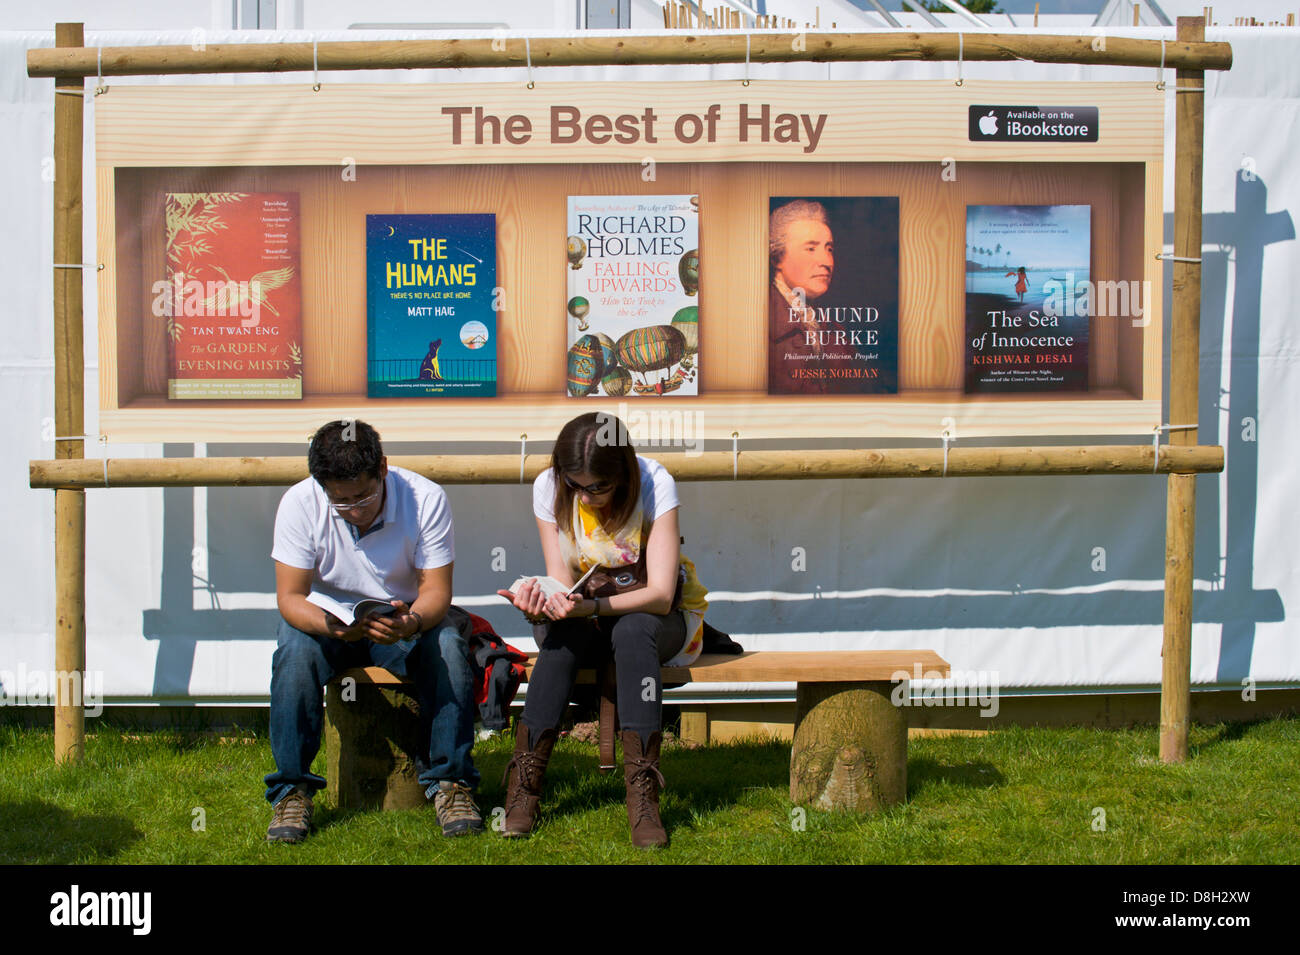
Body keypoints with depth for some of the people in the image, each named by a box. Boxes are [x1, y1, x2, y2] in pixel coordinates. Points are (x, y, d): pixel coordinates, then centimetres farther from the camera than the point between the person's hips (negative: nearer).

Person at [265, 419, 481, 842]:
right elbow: (289, 596, -18)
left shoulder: (426, 498, -19)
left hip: (405, 621, 0)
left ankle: (450, 781, -17)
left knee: (448, 647, -31)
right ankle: (292, 789, -19)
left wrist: (411, 623, -42)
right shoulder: (300, 503, -17)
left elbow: (436, 589, -18)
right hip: (330, 621, 0)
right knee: (295, 649, -32)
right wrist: (331, 626, -40)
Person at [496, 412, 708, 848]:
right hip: (585, 619, 2)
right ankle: (524, 785, -30)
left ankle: (642, 797, -40)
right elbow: (563, 584, -13)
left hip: (652, 617, -2)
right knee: (560, 634, -32)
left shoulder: (654, 484, -23)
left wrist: (592, 607, -43)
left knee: (633, 630, -36)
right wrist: (540, 600, -37)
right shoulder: (549, 488, -14)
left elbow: (660, 594, -28)